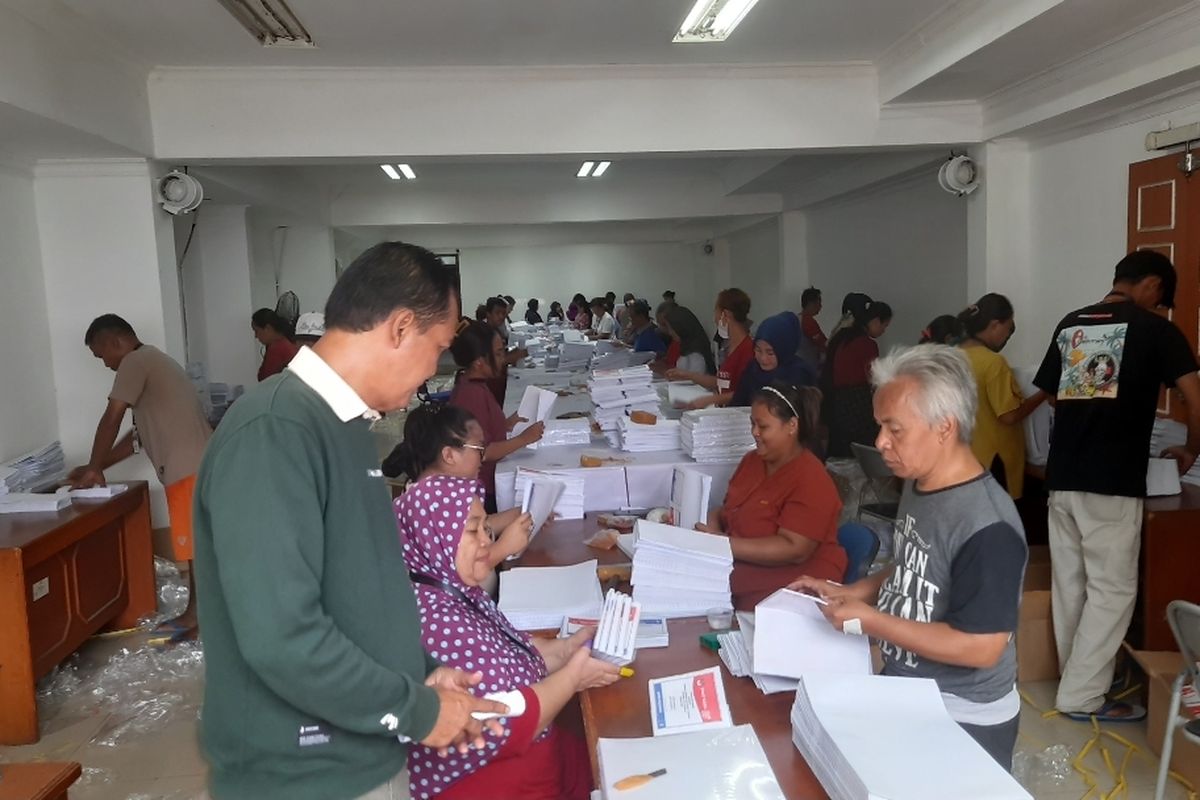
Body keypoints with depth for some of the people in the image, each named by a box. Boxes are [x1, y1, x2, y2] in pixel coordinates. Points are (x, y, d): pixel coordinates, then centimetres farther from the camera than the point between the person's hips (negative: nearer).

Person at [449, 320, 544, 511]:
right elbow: (482, 453, -24)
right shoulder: (472, 394, -23)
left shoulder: (471, 385, 6)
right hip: (482, 490, -9)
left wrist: (505, 425, 7)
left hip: (487, 482, 9)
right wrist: (523, 439, -19)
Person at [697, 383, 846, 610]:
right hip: (742, 570, 8)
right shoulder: (751, 460, 12)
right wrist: (710, 521, -2)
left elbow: (794, 550, -19)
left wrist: (724, 544, -23)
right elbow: (728, 510, 21)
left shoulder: (811, 480, -12)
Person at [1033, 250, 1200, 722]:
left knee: (1069, 584, 14)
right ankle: (1082, 695, 8)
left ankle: (1077, 679, 28)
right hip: (1113, 482, -6)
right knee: (1112, 589, 4)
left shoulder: (1069, 324, 13)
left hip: (1062, 476, 6)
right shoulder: (1155, 329, -2)